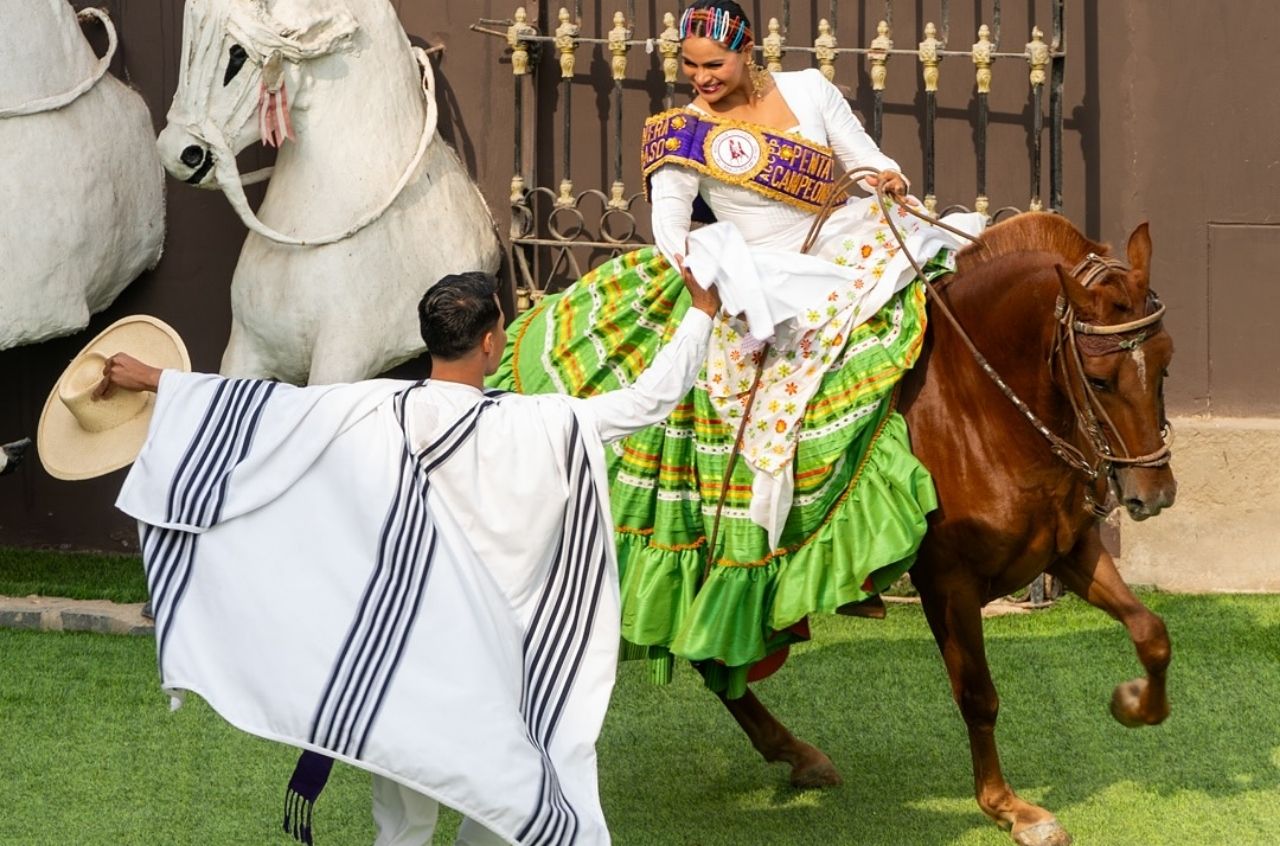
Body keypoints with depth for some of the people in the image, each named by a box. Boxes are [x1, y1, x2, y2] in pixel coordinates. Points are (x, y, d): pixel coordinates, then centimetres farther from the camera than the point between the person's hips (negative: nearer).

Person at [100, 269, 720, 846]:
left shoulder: (372, 414, -10)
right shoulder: (538, 430, -14)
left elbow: (265, 404, -6)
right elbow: (651, 397, -8)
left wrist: (154, 380, 3)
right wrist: (702, 311, 4)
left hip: (394, 651, 3)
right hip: (487, 662, -2)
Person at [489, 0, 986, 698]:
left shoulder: (809, 91, 3)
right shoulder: (684, 134, -2)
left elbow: (867, 159, 4)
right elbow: (669, 218, -9)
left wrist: (891, 180, -17)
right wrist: (695, 264, -27)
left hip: (856, 250, 3)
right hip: (764, 284, -2)